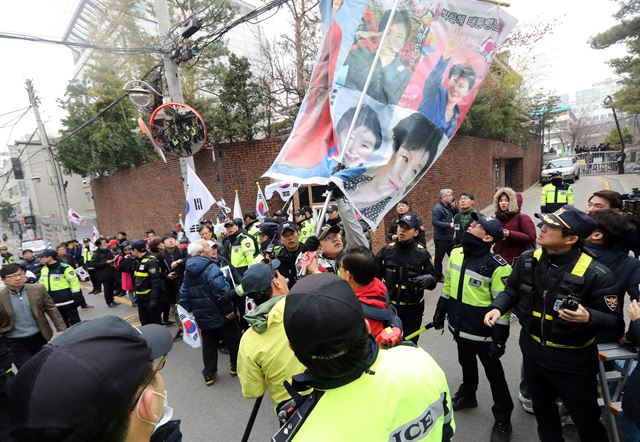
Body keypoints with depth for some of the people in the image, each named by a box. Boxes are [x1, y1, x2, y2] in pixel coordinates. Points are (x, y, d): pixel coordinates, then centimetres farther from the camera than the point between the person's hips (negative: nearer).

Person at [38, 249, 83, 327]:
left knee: (75, 322, 4)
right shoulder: (43, 269, 9)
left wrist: (77, 297, -15)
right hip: (54, 303, 7)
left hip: (67, 301, -7)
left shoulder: (64, 268, -14)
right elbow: (41, 284, 19)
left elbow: (75, 282, -13)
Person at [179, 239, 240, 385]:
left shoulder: (188, 270, 6)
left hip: (202, 316, 7)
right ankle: (237, 366, 27)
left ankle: (209, 375, 25)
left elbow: (184, 294, 12)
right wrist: (228, 310, -17)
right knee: (233, 340, 13)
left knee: (208, 344, 18)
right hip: (219, 314, -7)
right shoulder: (210, 268, -20)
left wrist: (190, 311, 18)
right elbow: (220, 292, -26)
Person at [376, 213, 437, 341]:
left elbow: (433, 279, -4)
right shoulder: (386, 251, -6)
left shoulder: (422, 254, -9)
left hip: (412, 310, -1)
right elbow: (375, 276, -2)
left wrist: (429, 280, -27)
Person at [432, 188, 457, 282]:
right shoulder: (437, 208, -17)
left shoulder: (448, 207, 8)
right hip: (441, 238, -8)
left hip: (449, 237, 9)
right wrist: (449, 224, -28)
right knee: (439, 258, 6)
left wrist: (455, 208, -3)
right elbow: (434, 222, -26)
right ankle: (438, 276, 20)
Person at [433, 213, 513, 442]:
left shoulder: (497, 266, -23)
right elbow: (448, 285, 9)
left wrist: (500, 339, -16)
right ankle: (467, 395, 51)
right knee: (466, 364, 27)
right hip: (460, 326, 6)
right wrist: (440, 312, 13)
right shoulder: (456, 254, -3)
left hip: (483, 332, -6)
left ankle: (502, 419, 33)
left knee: (494, 374, 13)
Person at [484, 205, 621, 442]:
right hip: (532, 350, 5)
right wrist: (498, 307, -14)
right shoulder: (527, 259, -10)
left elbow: (612, 318, -14)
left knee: (586, 418, 18)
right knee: (542, 408, 28)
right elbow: (512, 290, 3)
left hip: (572, 361, -4)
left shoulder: (596, 274, -23)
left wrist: (588, 317, -35)